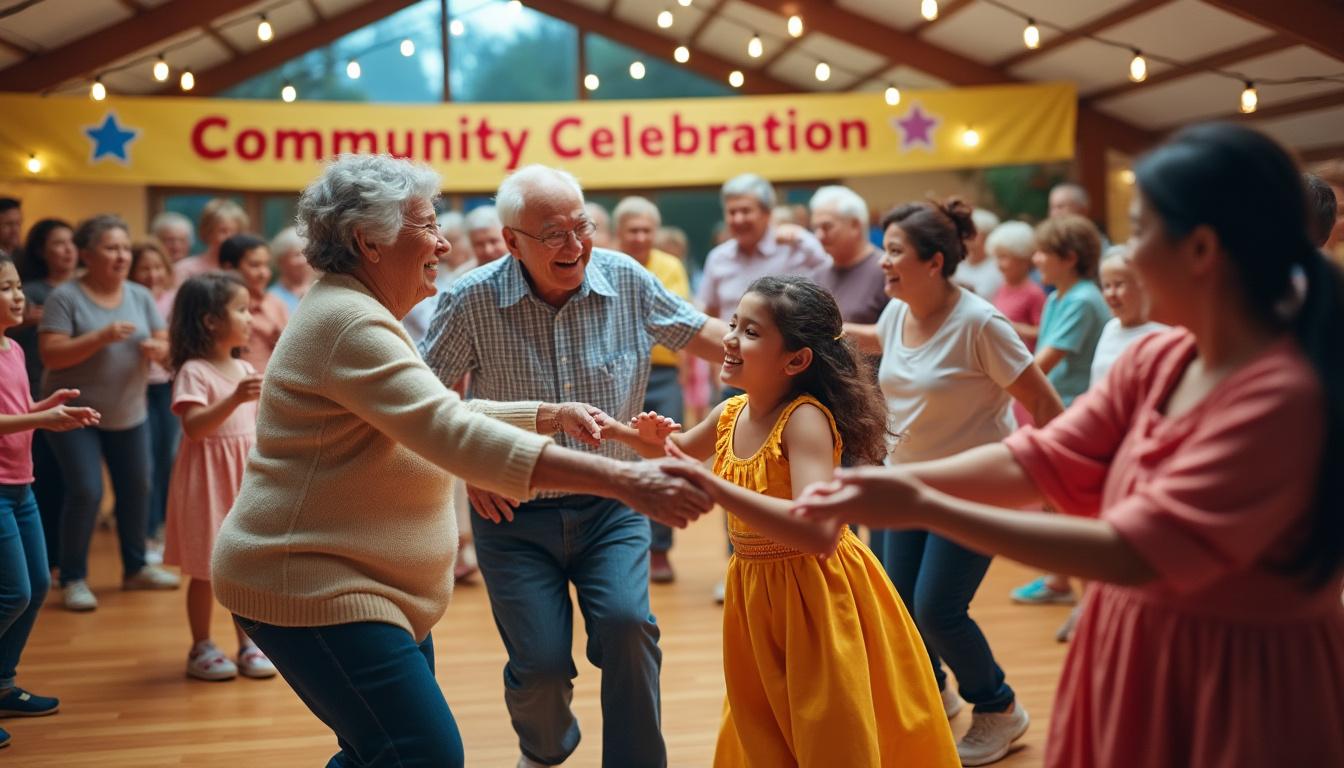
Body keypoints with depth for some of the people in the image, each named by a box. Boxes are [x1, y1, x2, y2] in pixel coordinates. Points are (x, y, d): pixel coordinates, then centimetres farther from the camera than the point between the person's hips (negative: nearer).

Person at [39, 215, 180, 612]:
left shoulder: (140, 296, 4)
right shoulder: (65, 297, -11)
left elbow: (164, 343, 4)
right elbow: (50, 355, -17)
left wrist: (157, 348, -19)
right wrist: (101, 337, -27)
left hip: (129, 413, 5)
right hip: (75, 413, -5)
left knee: (136, 488, 9)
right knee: (86, 492, -11)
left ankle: (136, 567, 27)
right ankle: (73, 579, 4)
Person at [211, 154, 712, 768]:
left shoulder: (358, 316, 14)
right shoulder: (351, 324, -20)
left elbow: (443, 414, 19)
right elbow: (457, 437, -32)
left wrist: (551, 415, 6)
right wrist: (622, 479, -36)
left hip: (353, 582, 11)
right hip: (312, 589, -11)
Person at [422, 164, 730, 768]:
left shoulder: (625, 280, -7)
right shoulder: (472, 300, -12)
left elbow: (700, 332, 6)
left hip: (610, 504, 1)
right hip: (514, 513, -1)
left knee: (626, 623, -21)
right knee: (540, 664, -6)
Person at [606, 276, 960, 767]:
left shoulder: (805, 418, -23)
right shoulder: (731, 413, 0)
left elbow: (819, 532, -37)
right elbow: (682, 452, 24)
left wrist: (716, 489, -41)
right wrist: (644, 437, 1)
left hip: (817, 595, -7)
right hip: (754, 594, 8)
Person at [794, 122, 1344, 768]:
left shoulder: (1283, 396, -25)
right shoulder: (1157, 361, 0)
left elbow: (1135, 552, -27)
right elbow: (1041, 459, -1)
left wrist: (923, 509, -26)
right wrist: (890, 481, -13)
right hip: (1133, 653, 7)